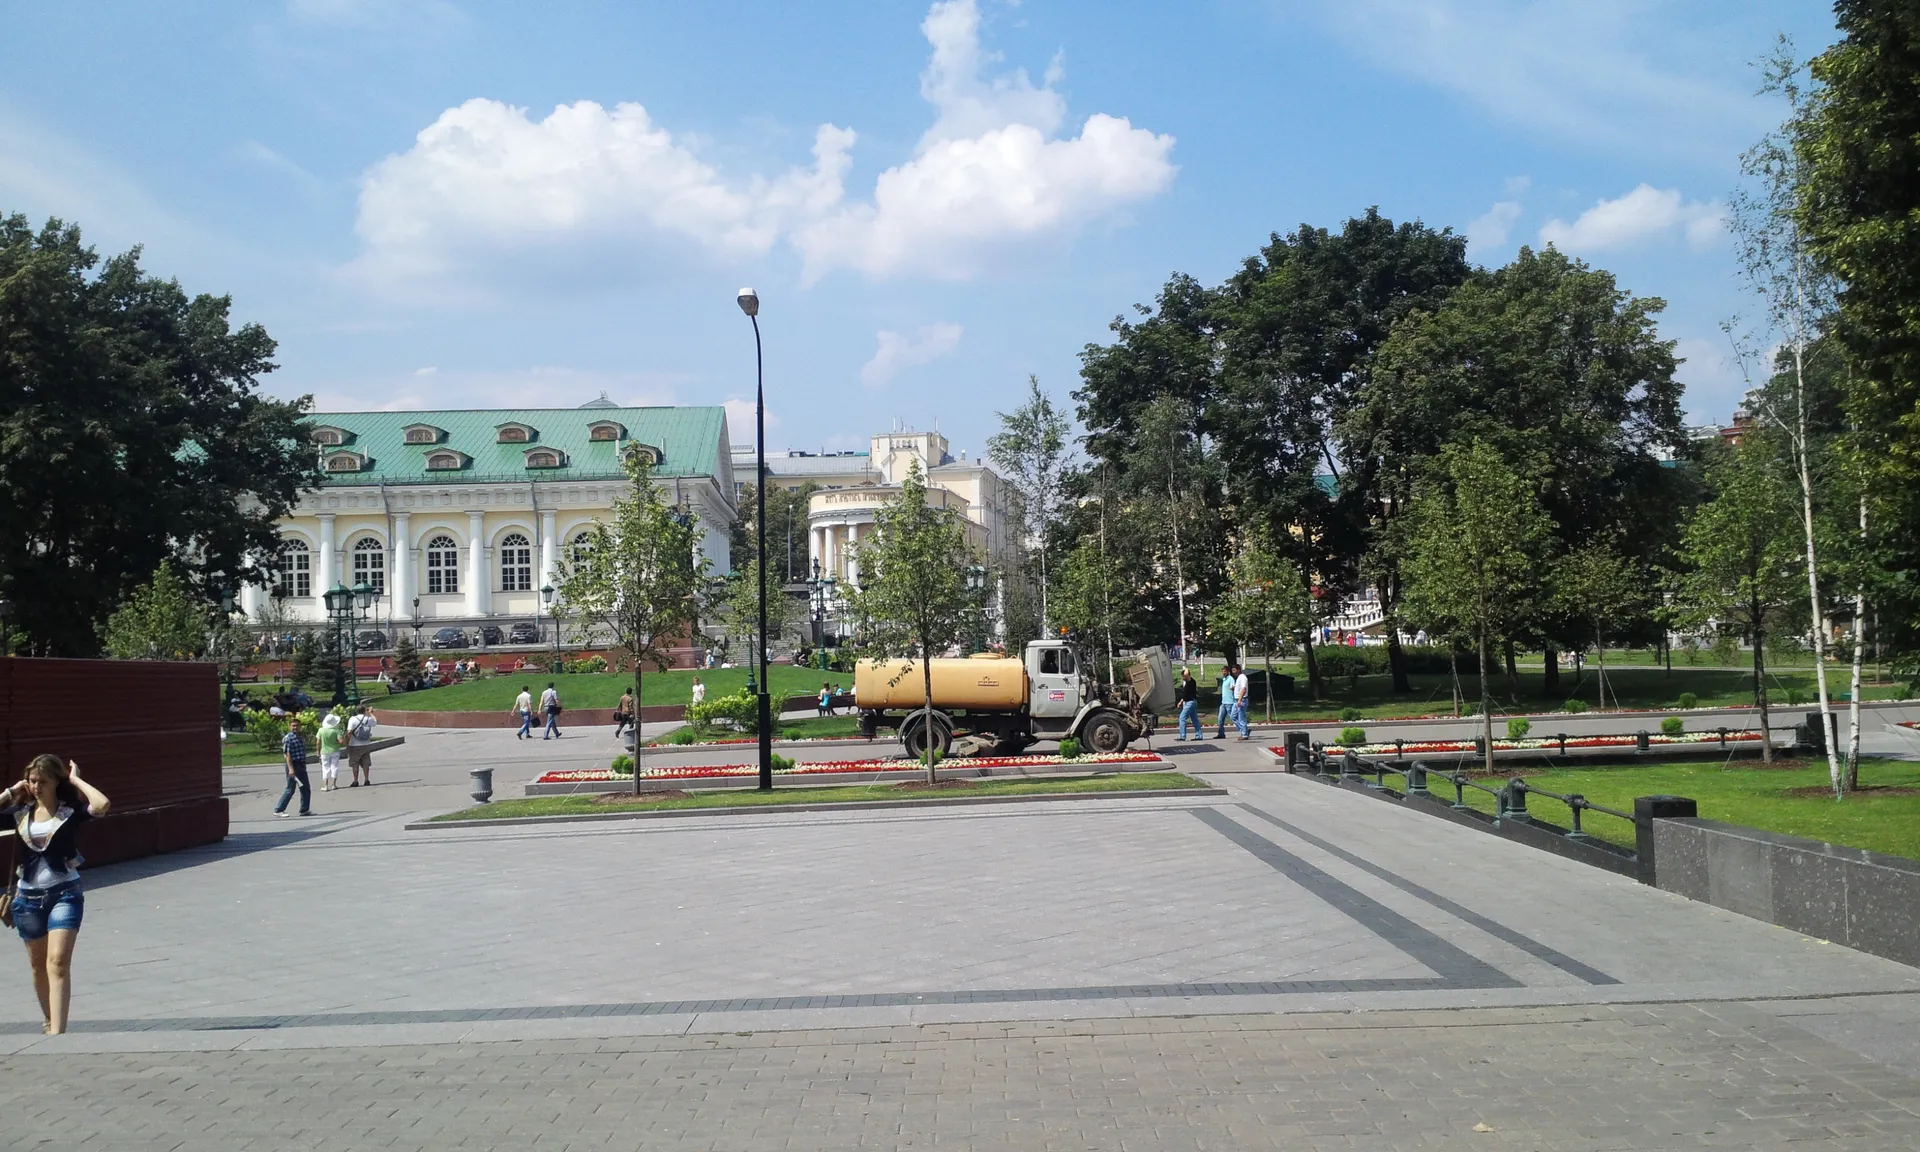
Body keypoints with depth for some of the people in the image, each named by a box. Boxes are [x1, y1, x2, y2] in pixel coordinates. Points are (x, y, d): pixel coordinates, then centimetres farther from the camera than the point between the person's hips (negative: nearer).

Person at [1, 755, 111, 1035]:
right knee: (38, 965, 17)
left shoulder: (70, 811, -5)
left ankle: (56, 1033, -18)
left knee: (58, 963, -14)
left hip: (64, 893, -4)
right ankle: (50, 1021, 36)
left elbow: (101, 805, -24)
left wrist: (76, 780, -12)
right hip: (28, 896, 4)